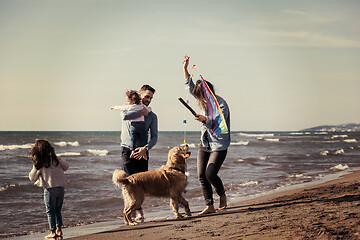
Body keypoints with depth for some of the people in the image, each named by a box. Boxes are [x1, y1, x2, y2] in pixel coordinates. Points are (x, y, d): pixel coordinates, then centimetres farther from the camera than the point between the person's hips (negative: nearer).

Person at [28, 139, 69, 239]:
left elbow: (32, 177, 1)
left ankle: (53, 232, 8)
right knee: (58, 210, 18)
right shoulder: (55, 159, 2)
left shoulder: (39, 163, -9)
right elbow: (66, 166, 17)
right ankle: (59, 230, 20)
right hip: (61, 188, 4)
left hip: (50, 189, -4)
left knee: (50, 211, 7)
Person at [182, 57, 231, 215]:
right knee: (201, 175, 0)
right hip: (204, 144, 7)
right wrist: (185, 69, 10)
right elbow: (190, 86, 16)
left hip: (219, 145, -7)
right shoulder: (204, 100, 7)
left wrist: (206, 119, -33)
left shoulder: (221, 104, -15)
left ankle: (222, 195, 13)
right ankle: (209, 206, 5)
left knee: (210, 174, -15)